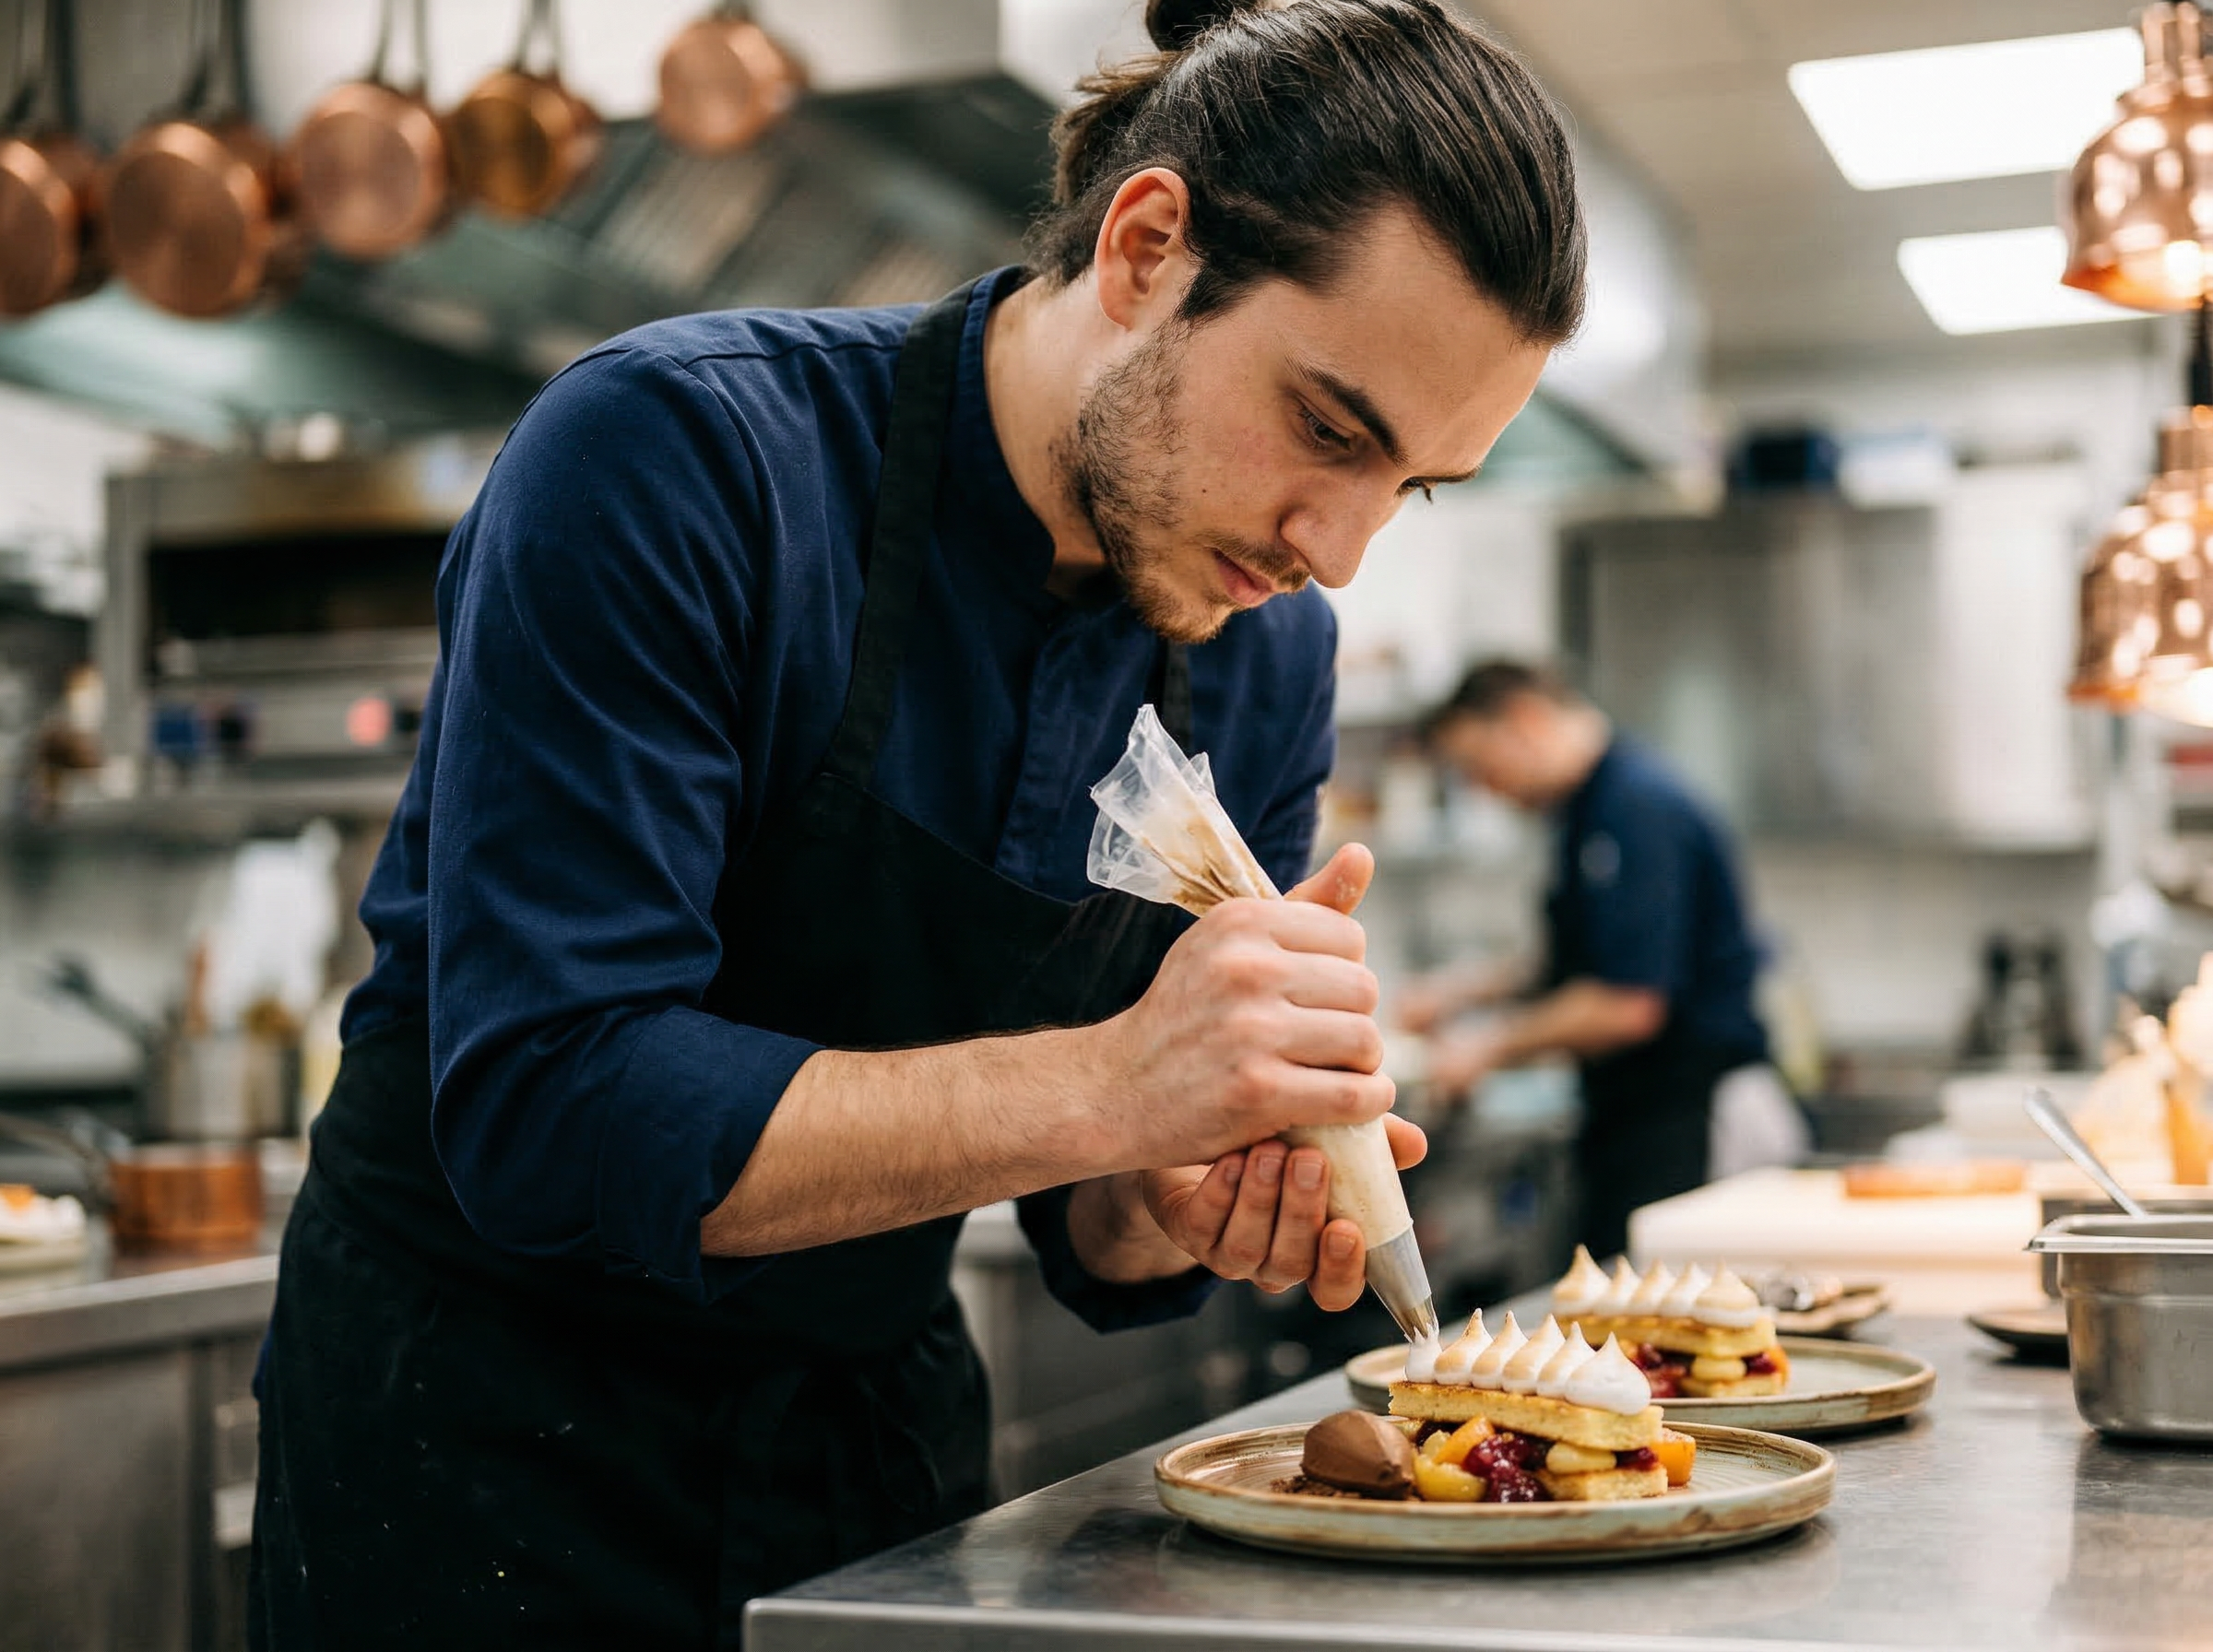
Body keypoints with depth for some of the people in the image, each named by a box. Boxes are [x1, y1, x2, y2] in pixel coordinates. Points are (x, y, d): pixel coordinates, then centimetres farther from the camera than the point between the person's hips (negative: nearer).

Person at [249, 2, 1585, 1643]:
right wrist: (1111, 1087, -35)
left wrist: (1172, 1214, -21)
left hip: (877, 1426, 5)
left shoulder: (1268, 661, -6)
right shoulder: (673, 456, -24)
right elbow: (543, 1116, -29)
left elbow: (1084, 1230, 2)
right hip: (485, 1430, -5)